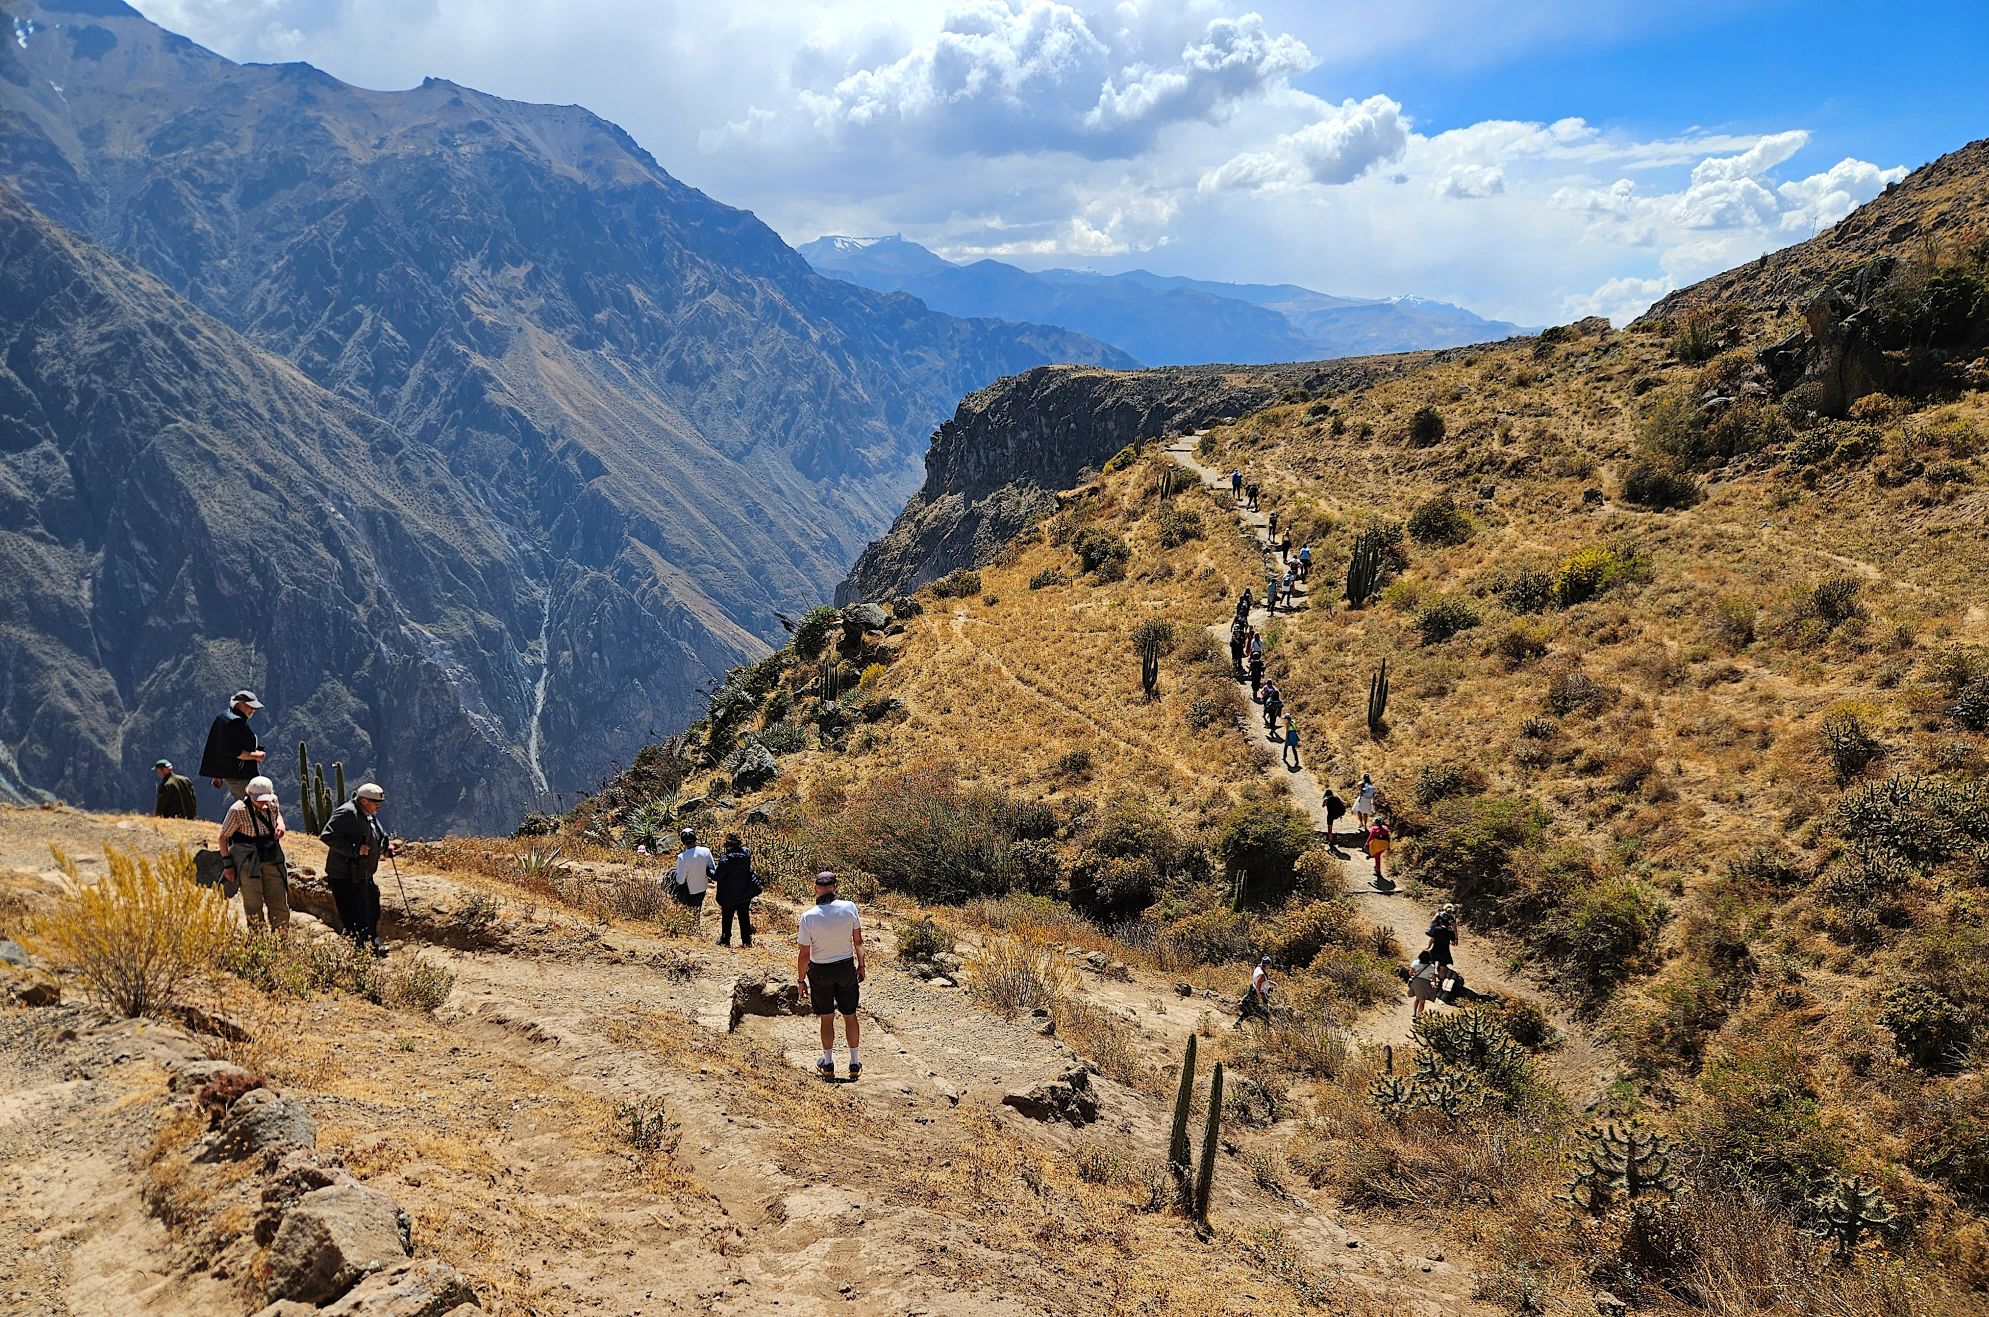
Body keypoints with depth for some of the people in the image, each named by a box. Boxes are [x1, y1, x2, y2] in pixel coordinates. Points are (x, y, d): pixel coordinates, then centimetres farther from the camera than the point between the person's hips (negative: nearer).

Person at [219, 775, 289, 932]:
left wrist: (280, 825, 2)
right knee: (253, 905, -2)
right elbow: (224, 837, -5)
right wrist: (227, 863, -7)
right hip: (248, 862, -5)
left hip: (271, 859, 5)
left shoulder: (272, 803, -1)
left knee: (279, 902, 5)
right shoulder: (238, 810, -15)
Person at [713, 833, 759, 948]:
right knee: (744, 916, 19)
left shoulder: (726, 860, -29)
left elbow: (717, 877, -19)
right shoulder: (746, 853, -13)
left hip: (729, 895, -5)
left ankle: (725, 940, 30)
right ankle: (747, 940, 28)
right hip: (745, 893, 5)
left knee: (727, 918, 17)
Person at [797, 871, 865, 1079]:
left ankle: (828, 1064, 28)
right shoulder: (849, 908, -14)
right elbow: (858, 941, -4)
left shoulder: (808, 917, -19)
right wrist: (861, 965, 11)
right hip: (846, 968, 1)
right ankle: (855, 1063, 25)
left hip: (820, 971, -1)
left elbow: (804, 955, -14)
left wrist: (801, 979, -1)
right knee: (850, 1016, 15)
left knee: (826, 1018, 15)